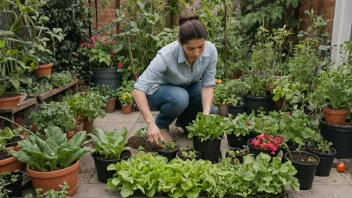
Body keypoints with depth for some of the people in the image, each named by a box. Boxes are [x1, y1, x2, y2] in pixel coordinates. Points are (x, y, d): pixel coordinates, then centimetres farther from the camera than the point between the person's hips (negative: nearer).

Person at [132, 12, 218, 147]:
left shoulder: (211, 50, -27)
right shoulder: (166, 55, -39)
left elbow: (208, 85, -21)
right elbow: (139, 89, -39)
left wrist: (206, 115, -36)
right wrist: (151, 123, -48)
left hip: (188, 88, 4)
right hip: (160, 90, -4)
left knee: (210, 111, -19)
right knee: (180, 97, -36)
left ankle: (184, 121, 13)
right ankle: (161, 125, -5)